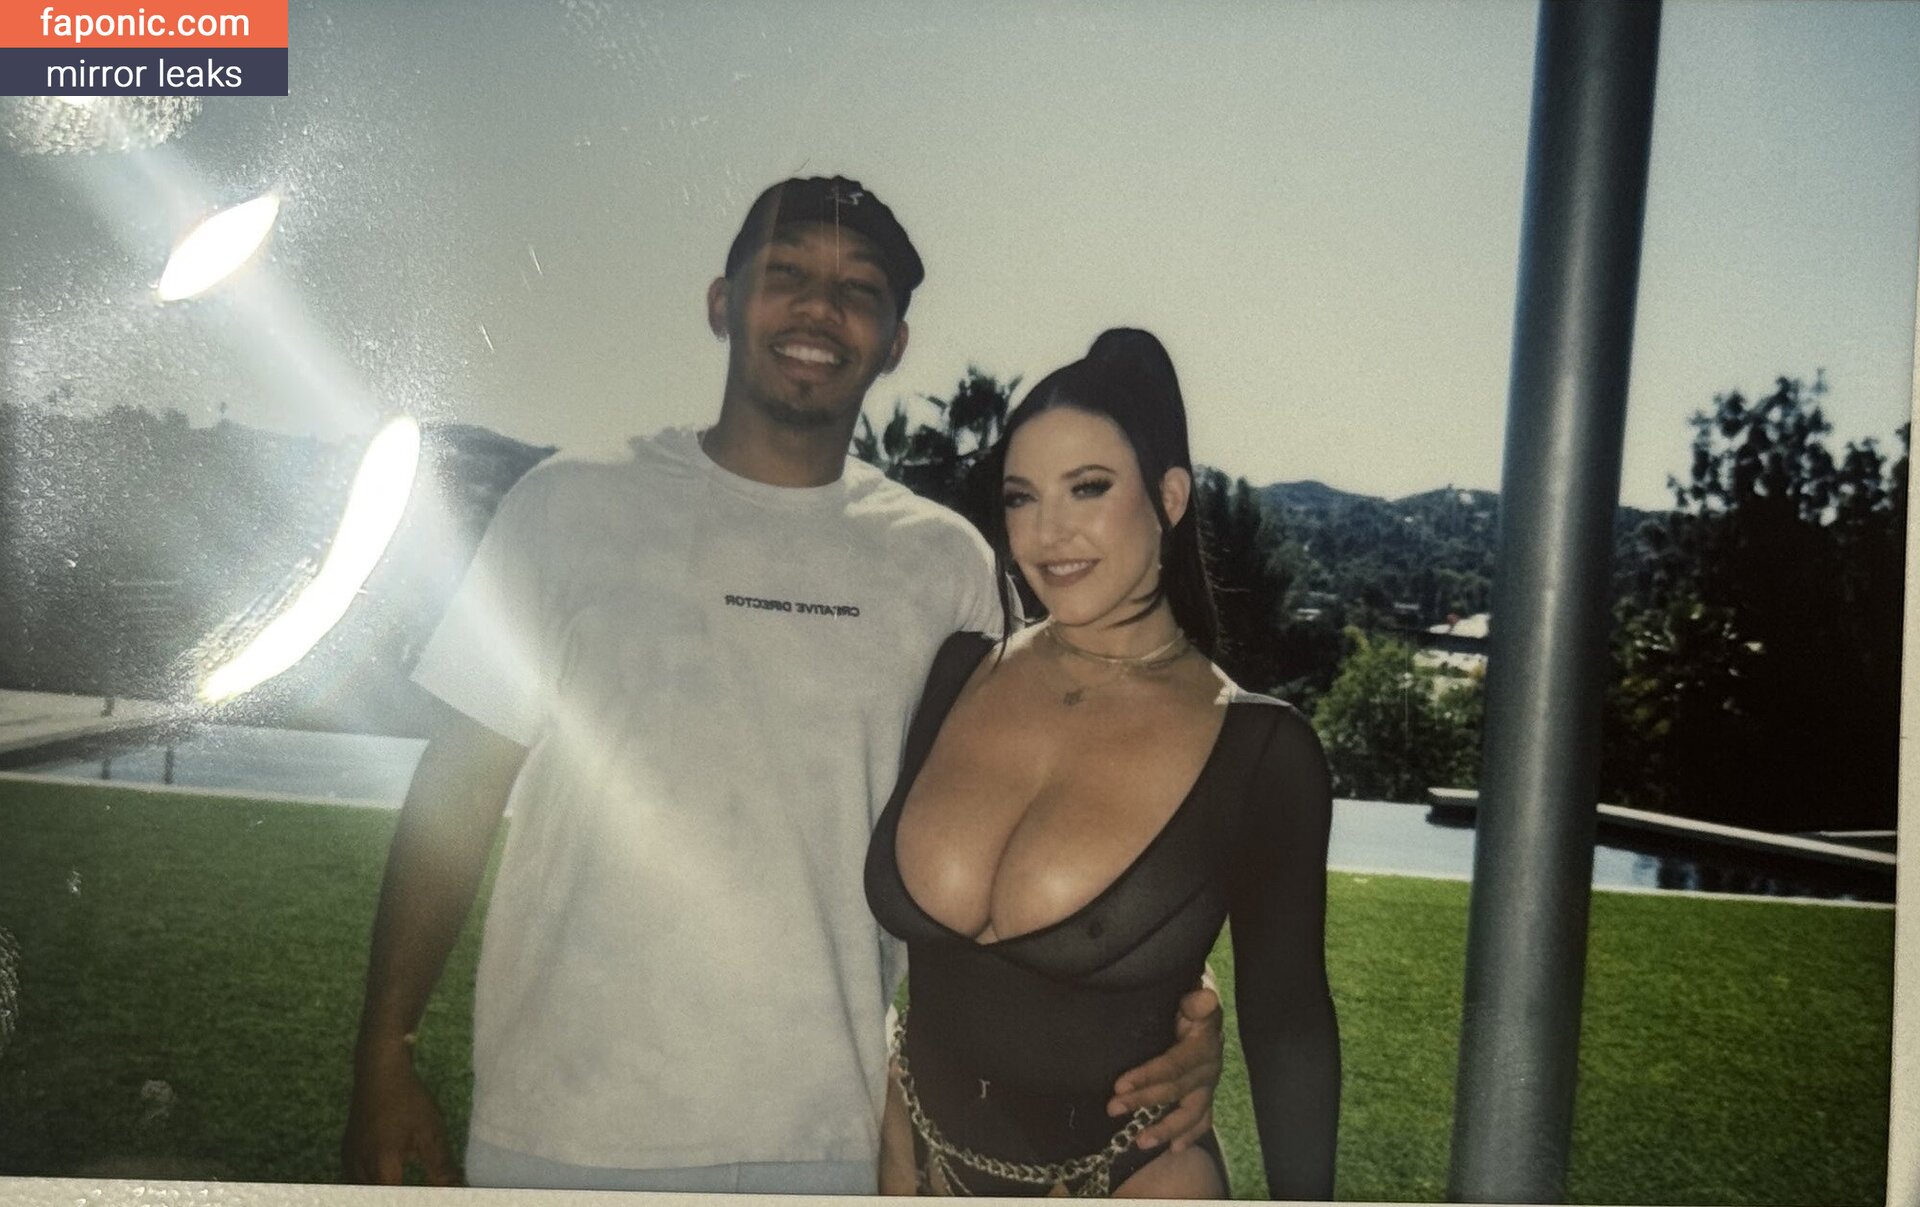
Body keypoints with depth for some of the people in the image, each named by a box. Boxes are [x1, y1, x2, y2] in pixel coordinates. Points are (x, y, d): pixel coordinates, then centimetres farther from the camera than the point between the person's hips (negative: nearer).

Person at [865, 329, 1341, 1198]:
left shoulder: (1259, 751, -11)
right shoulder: (957, 671, -3)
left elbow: (1286, 1014, -3)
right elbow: (894, 917, 8)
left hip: (1127, 1184, -3)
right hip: (918, 1158, 3)